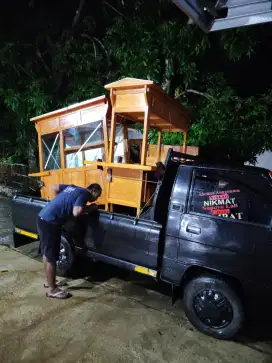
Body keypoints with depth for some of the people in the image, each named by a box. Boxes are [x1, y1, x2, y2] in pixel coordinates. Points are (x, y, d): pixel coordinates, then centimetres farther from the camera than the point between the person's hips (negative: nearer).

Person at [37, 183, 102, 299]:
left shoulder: (73, 188, 16)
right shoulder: (84, 194, -9)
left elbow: (54, 188, 21)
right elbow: (76, 212, -23)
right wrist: (90, 208, -6)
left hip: (42, 217, 10)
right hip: (50, 222, -10)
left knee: (46, 253, 21)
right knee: (51, 257, 2)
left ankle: (49, 281, 37)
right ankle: (52, 290, 16)